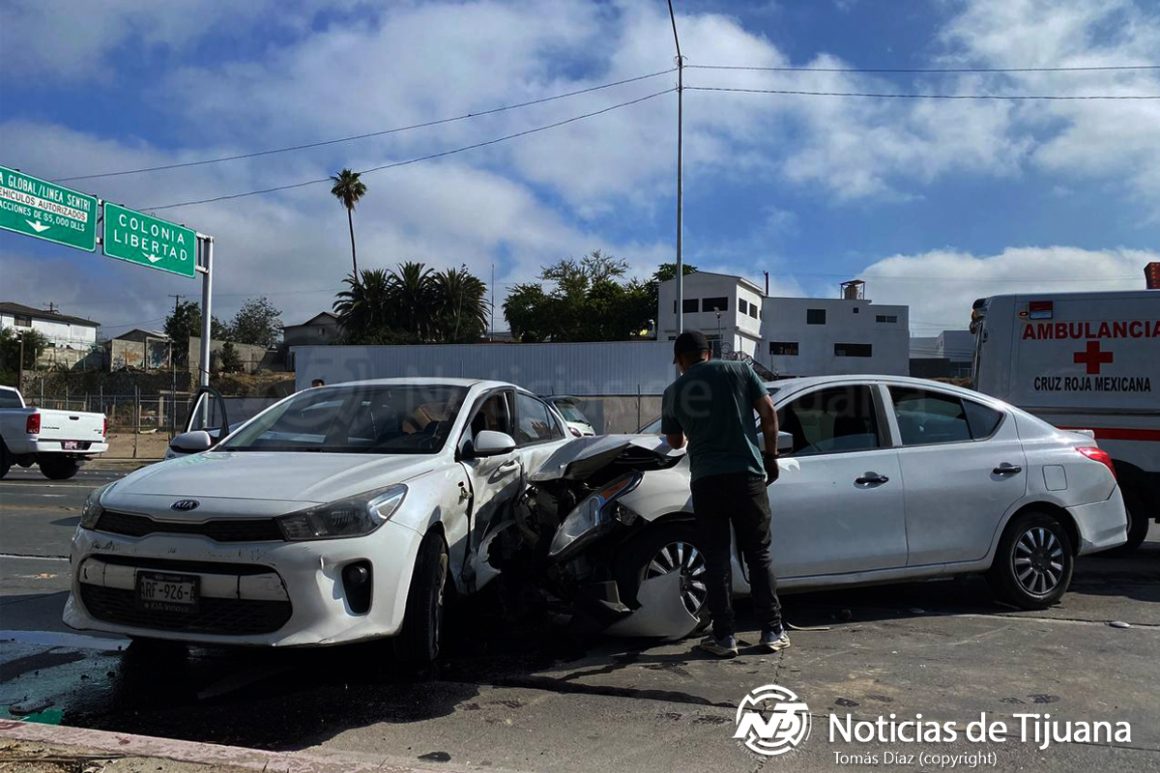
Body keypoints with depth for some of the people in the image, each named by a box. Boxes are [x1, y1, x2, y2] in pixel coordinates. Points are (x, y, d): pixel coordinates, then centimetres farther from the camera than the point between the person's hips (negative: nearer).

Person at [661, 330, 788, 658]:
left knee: (716, 559, 8)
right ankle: (773, 632, 14)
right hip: (747, 474, 0)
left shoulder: (673, 392, 10)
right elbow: (769, 413, 0)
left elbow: (674, 441, 22)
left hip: (706, 480, 0)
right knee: (759, 554, 11)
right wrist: (771, 455, 10)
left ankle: (724, 637, 8)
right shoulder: (739, 370, 6)